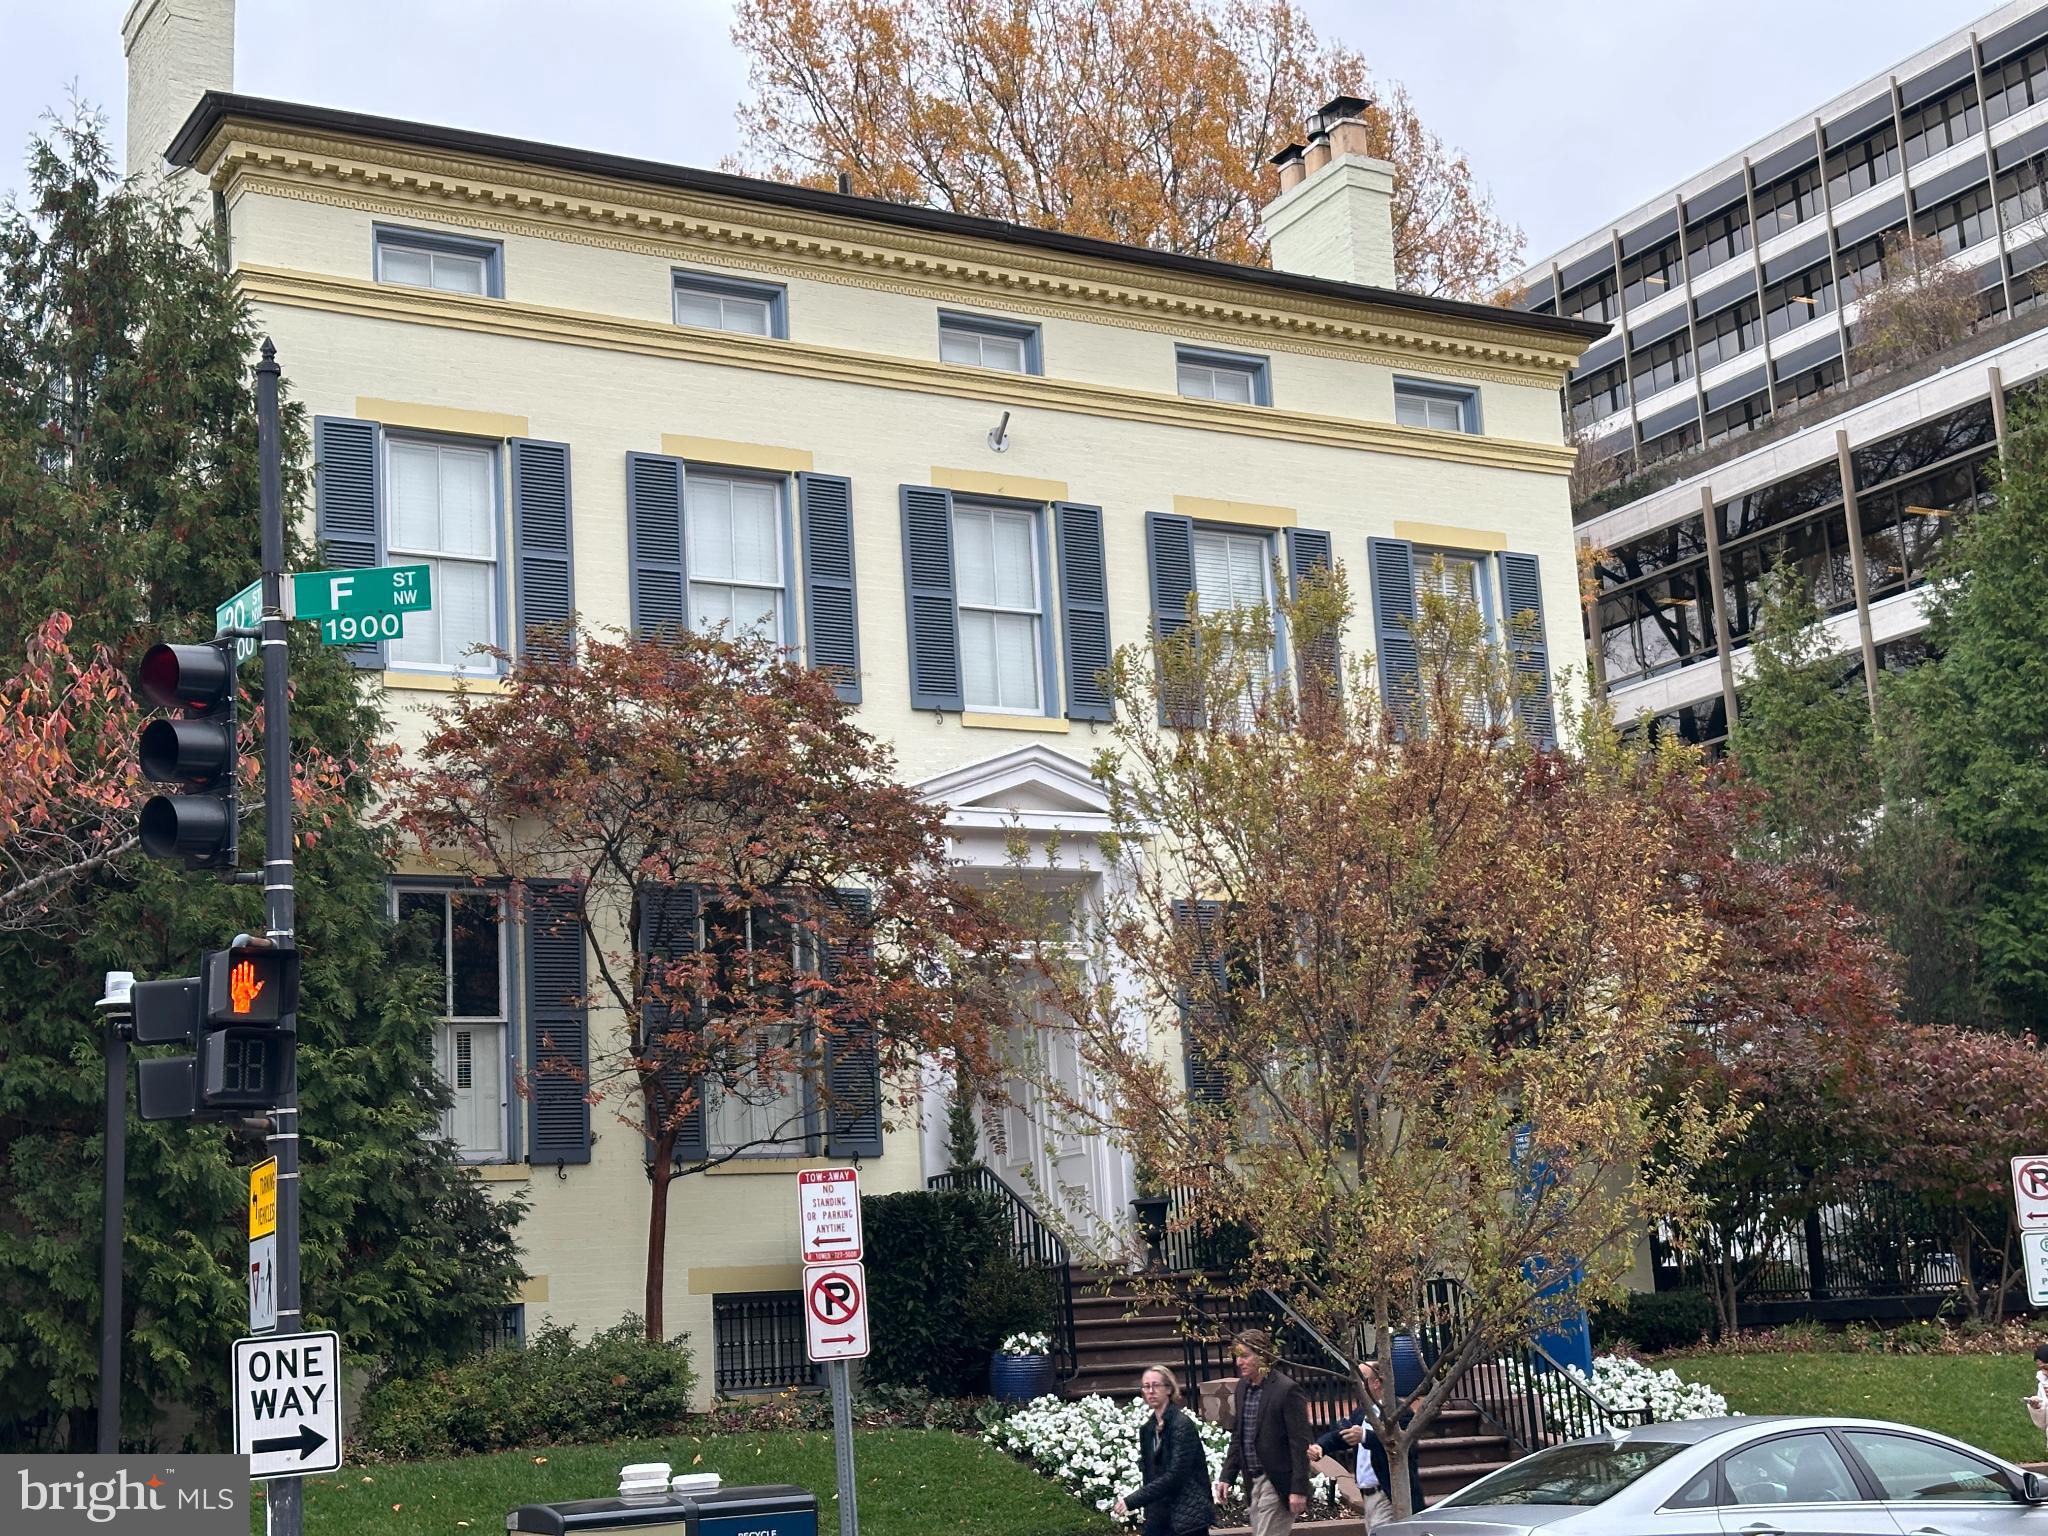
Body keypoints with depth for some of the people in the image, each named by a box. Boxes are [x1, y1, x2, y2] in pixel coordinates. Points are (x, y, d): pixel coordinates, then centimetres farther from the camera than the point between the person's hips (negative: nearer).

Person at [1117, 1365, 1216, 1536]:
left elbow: (1175, 1476, -18)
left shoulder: (1183, 1425, -11)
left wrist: (1132, 1501, -20)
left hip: (1188, 1518, -7)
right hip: (1159, 1519, 7)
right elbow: (1148, 1475, 13)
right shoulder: (1147, 1429, 11)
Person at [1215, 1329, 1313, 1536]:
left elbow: (1299, 1443, -15)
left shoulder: (1287, 1389, -14)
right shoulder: (1242, 1387, 9)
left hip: (1277, 1483, -8)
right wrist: (1227, 1476, 10)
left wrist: (1299, 1489, -18)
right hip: (1253, 1481, 8)